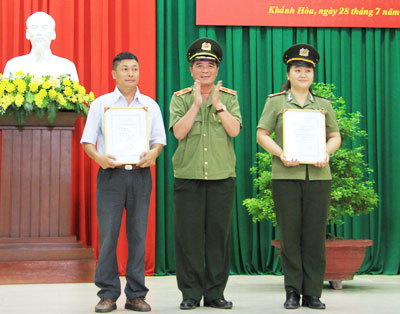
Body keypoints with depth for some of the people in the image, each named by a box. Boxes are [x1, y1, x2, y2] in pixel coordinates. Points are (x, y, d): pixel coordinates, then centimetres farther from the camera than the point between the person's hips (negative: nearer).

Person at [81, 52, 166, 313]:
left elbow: (159, 139, 11)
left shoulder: (150, 105, 13)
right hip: (111, 173, -1)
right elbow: (87, 140, 5)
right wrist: (98, 156, -16)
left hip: (140, 174, 2)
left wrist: (153, 153, -12)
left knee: (138, 235, 2)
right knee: (108, 235, -4)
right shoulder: (101, 104, 8)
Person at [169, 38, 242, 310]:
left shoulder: (229, 97, 9)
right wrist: (196, 104, -11)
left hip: (222, 175, 1)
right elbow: (179, 132, -6)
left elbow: (234, 130, -4)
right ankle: (191, 293, 9)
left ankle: (215, 292, 12)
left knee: (219, 233, 2)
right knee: (188, 234, -1)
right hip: (188, 175, 0)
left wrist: (217, 104, -12)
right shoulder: (180, 98, 8)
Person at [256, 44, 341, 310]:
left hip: (318, 176, 2)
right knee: (290, 235, 0)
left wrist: (327, 153, -5)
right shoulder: (275, 102, 8)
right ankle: (293, 292, 9)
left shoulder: (323, 104, 14)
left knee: (315, 235, 1)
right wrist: (281, 153, -11)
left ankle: (313, 293, 8)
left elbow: (335, 136, 15)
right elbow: (262, 135, 4)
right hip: (286, 176, -2)